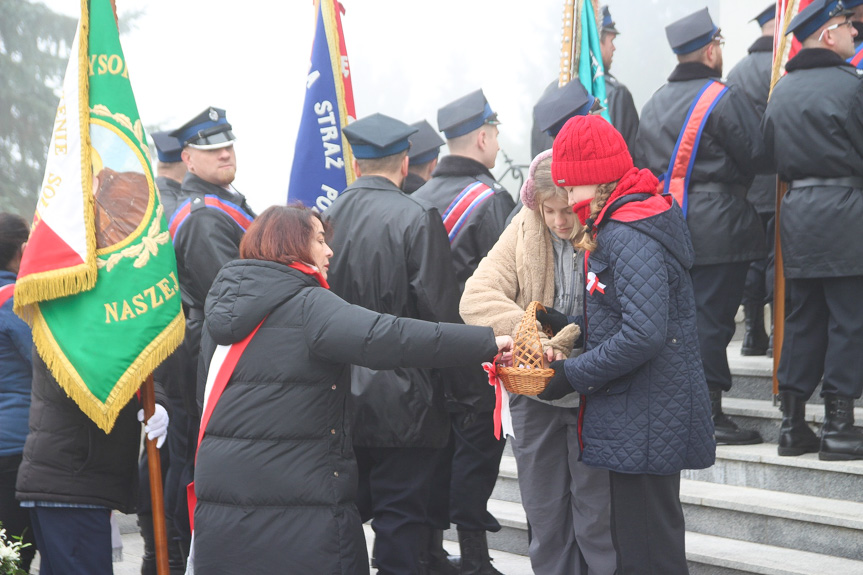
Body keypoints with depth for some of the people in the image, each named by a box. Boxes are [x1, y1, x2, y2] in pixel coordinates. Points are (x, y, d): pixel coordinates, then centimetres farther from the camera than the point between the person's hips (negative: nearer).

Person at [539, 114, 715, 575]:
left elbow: (644, 335, -27)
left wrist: (572, 376, -18)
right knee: (634, 537, 18)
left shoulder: (630, 238, -20)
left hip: (646, 423, -11)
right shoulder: (614, 228, 13)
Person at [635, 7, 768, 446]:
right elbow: (757, 158, -11)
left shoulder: (654, 103, 12)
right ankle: (708, 413, -3)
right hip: (716, 225, -7)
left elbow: (641, 162, 16)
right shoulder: (724, 98, -11)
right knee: (711, 317, -5)